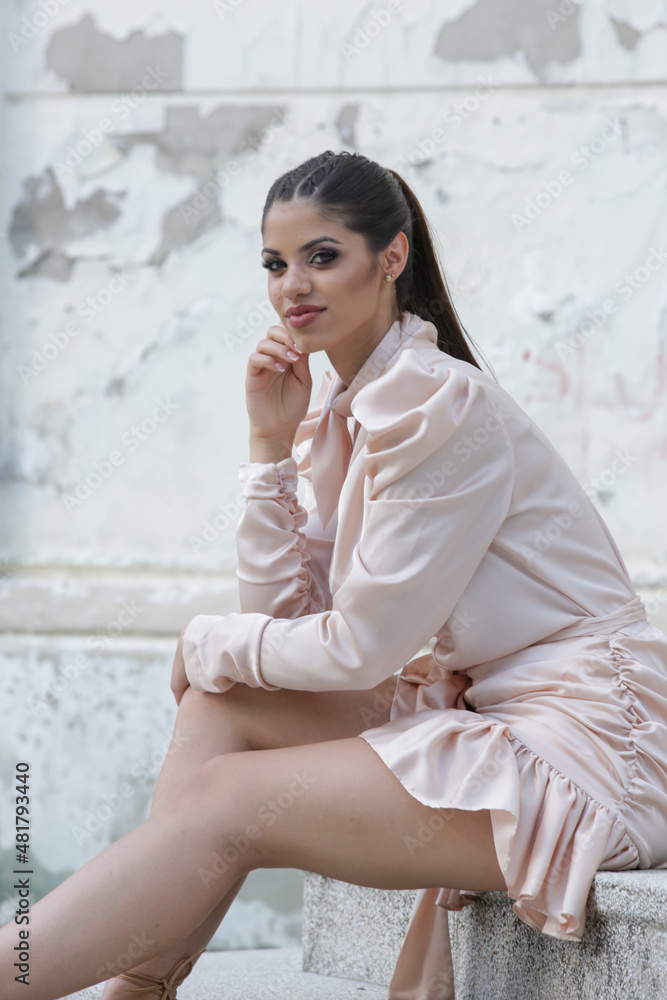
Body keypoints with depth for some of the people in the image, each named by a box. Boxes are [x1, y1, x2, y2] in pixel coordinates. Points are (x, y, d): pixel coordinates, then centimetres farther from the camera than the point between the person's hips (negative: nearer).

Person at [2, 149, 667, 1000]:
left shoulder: (441, 403, -17)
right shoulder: (336, 411, 11)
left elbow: (362, 647, -15)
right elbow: (283, 616, 6)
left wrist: (210, 645, 1)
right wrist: (271, 442, 0)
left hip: (592, 740, -9)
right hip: (483, 711, 9)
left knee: (222, 803, -14)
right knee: (223, 705, 1)